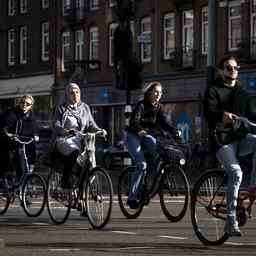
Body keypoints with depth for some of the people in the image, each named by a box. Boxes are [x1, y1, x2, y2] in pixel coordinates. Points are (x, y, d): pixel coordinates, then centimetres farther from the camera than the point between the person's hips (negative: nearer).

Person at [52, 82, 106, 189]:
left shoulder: (85, 108, 20)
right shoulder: (62, 108, 10)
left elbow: (91, 124, 18)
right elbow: (56, 125, -2)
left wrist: (99, 130, -5)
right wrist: (65, 131, -25)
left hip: (80, 140, 3)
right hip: (64, 139, -3)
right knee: (73, 151, -37)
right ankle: (65, 181, -31)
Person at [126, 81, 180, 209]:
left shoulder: (159, 107, 2)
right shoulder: (141, 105, -15)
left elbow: (164, 123, -9)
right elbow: (134, 121, -27)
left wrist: (175, 131, -27)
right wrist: (139, 130, -48)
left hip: (147, 136, 5)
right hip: (134, 136, -5)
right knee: (142, 165, -21)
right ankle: (132, 197, -16)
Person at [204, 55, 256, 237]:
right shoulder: (213, 90, 2)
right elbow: (209, 112, -14)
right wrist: (222, 115, -34)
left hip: (241, 136, 5)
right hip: (222, 138, -5)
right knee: (236, 173, -24)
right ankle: (231, 221, -20)